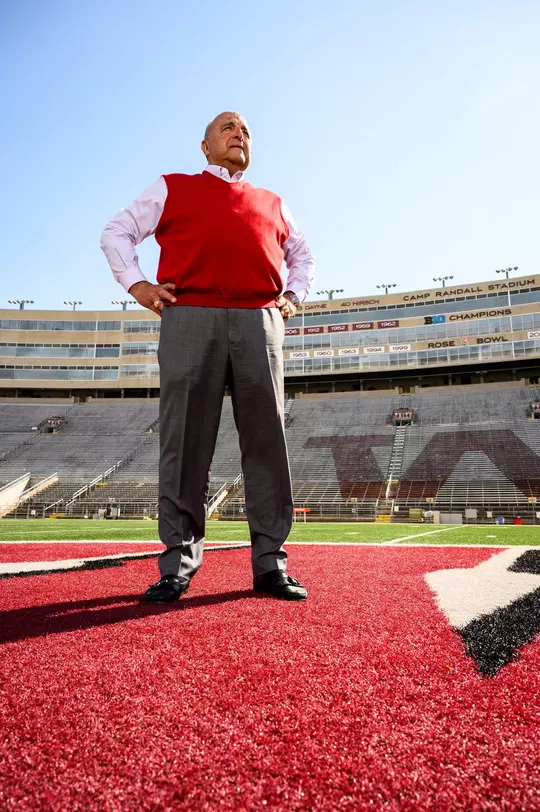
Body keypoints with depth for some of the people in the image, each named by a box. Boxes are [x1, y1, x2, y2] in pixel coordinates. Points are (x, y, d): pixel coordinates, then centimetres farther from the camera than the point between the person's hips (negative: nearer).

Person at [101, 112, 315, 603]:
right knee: (186, 443, -6)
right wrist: (136, 284, 5)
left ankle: (270, 564, 2)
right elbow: (117, 233, 21)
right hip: (190, 319, -2)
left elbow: (302, 254, 37)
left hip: (260, 323, 2)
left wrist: (293, 296, 18)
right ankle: (178, 564, 2)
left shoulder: (272, 204, 28)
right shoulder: (172, 189, 22)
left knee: (266, 442, -4)